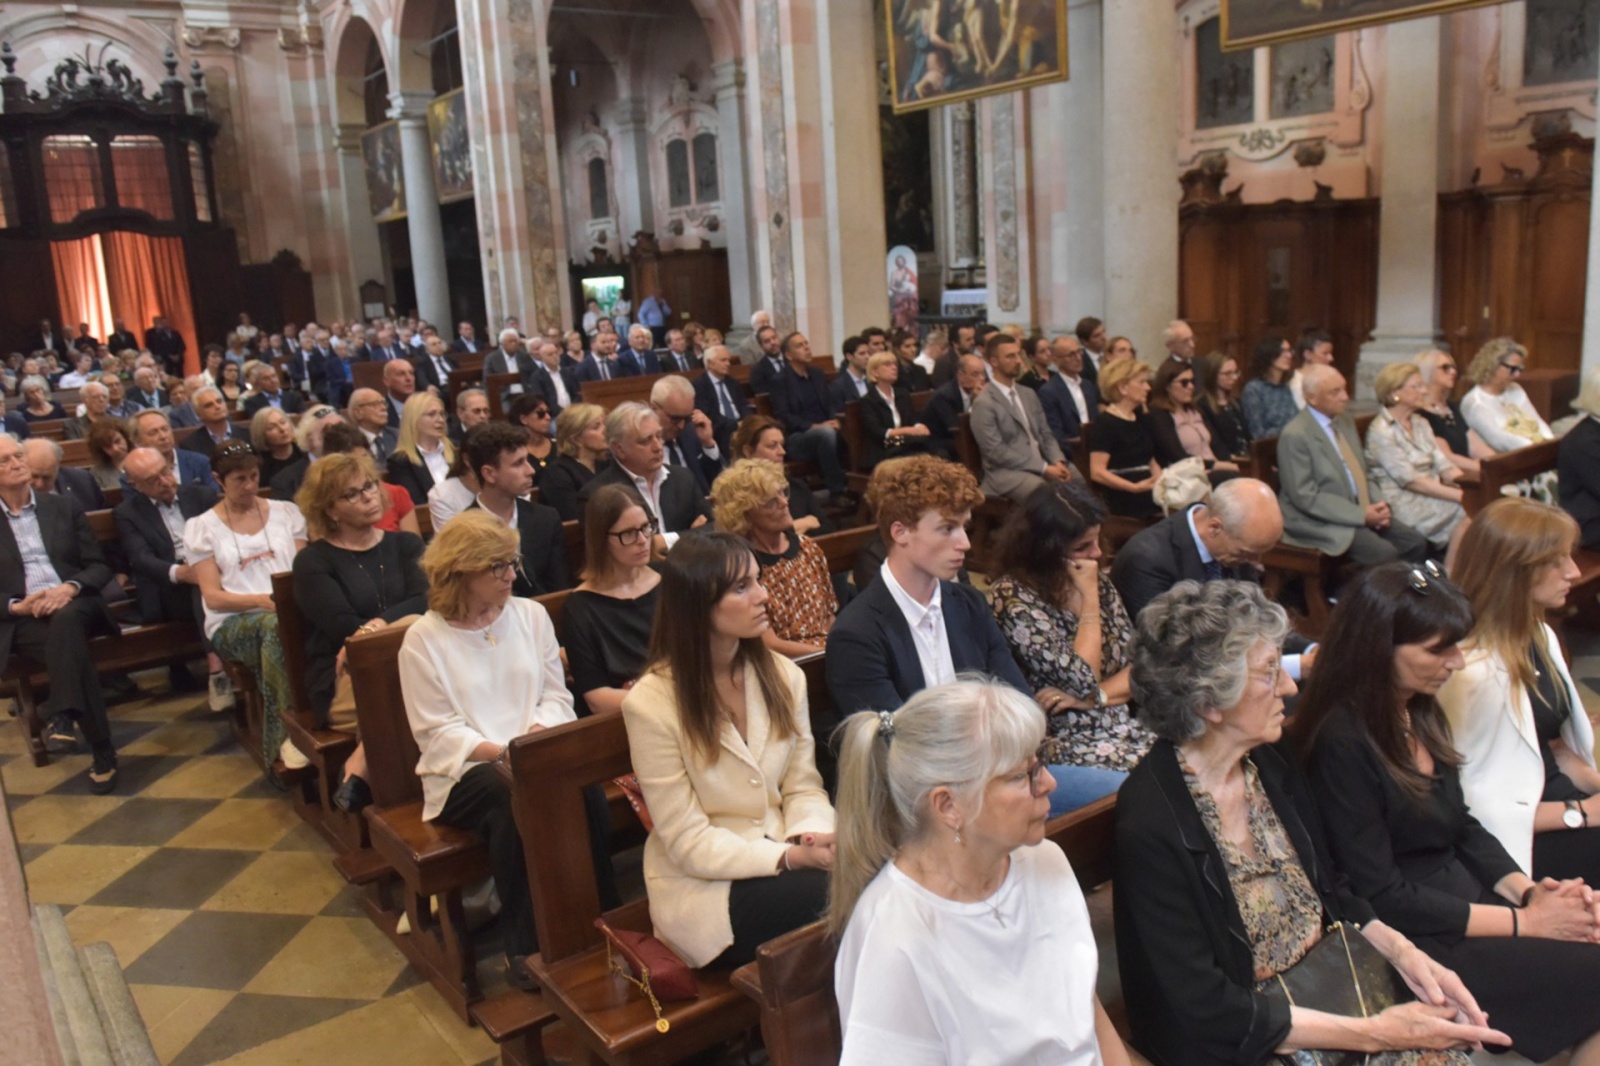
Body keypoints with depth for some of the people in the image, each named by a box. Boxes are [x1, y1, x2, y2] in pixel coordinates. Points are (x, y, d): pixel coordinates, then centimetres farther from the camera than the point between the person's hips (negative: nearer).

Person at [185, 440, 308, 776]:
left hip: (290, 614, 2)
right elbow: (213, 598, 2)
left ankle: (281, 742, -33)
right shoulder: (201, 527, 10)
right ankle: (290, 733, -34)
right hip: (233, 623, -2)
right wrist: (263, 600, -15)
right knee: (275, 624, -38)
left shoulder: (286, 512, 17)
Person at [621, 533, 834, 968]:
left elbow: (803, 786, 5)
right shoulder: (651, 703, -15)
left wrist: (811, 837, -18)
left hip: (785, 859, 5)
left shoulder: (782, 675, 2)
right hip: (702, 884, -5)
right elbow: (689, 842, -14)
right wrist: (789, 857, -24)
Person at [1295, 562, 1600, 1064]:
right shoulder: (1342, 744, -20)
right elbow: (1380, 898, -18)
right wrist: (1523, 921, -14)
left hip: (1466, 901, 8)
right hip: (1419, 945, -8)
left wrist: (1529, 892, -3)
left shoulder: (1422, 713, 7)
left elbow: (1464, 827, 15)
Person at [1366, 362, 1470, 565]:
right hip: (1404, 502, -7)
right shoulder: (1381, 431, -10)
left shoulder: (1420, 423, 16)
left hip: (1432, 494, 7)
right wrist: (1460, 495, -21)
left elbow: (1444, 467, 9)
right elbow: (1411, 481, -16)